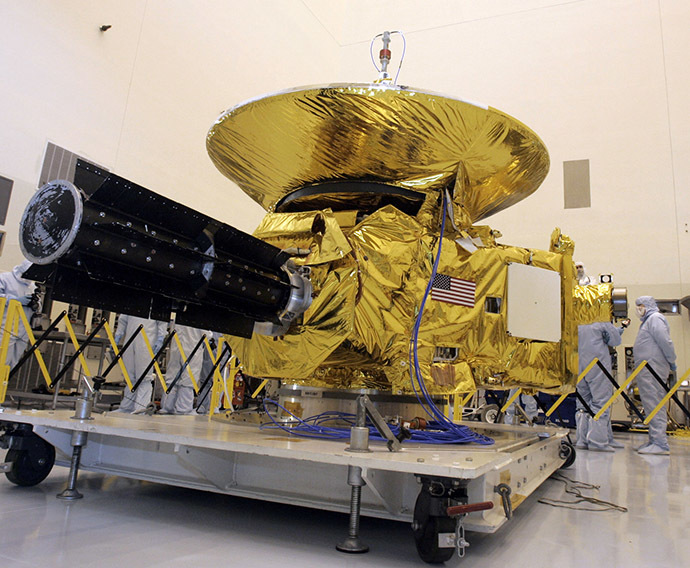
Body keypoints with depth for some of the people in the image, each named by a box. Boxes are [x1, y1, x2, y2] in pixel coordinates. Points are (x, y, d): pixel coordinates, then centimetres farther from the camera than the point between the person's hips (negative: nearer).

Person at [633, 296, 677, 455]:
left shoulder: (655, 318, -8)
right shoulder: (648, 320, 23)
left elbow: (665, 342, -17)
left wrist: (672, 362, -10)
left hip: (652, 369, -10)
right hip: (646, 370, 10)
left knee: (655, 405, -11)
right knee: (651, 405, 12)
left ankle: (660, 444, -12)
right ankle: (654, 441, 19)